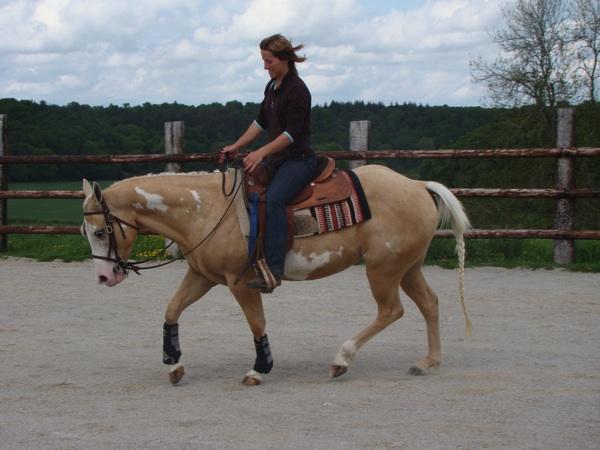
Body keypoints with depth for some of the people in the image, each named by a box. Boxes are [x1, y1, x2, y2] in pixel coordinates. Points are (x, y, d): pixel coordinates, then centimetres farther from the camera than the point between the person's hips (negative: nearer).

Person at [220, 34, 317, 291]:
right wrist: (236, 147, 14)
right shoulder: (272, 87, 13)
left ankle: (273, 270, -40)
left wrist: (262, 152, -26)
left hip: (298, 160, -10)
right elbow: (261, 123, 20)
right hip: (277, 158, 10)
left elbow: (292, 133, -19)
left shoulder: (297, 90, -14)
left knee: (274, 198, -32)